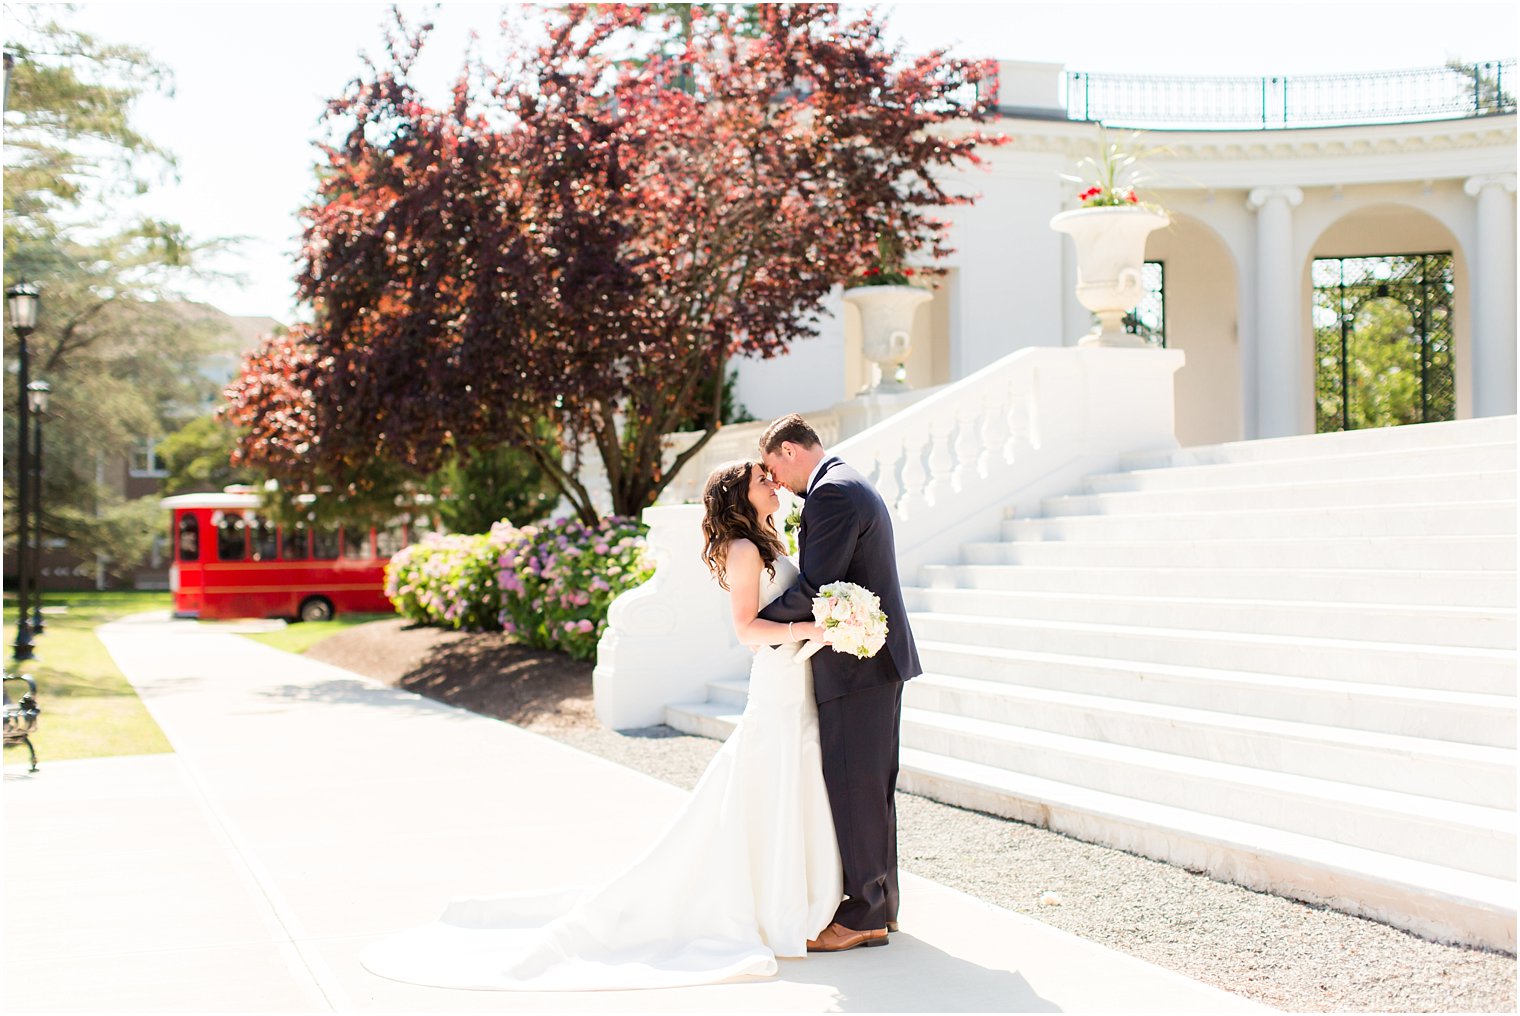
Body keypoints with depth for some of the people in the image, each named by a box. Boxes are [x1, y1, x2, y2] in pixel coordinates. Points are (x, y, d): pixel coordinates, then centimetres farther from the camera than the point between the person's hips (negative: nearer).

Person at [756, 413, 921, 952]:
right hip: (880, 659, 11)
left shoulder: (831, 492, -15)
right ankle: (879, 902, 23)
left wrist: (762, 618, -8)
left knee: (853, 789, -5)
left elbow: (815, 587, -21)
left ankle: (863, 916, 1)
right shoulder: (854, 486, 18)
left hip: (855, 665, -11)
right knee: (872, 787, 15)